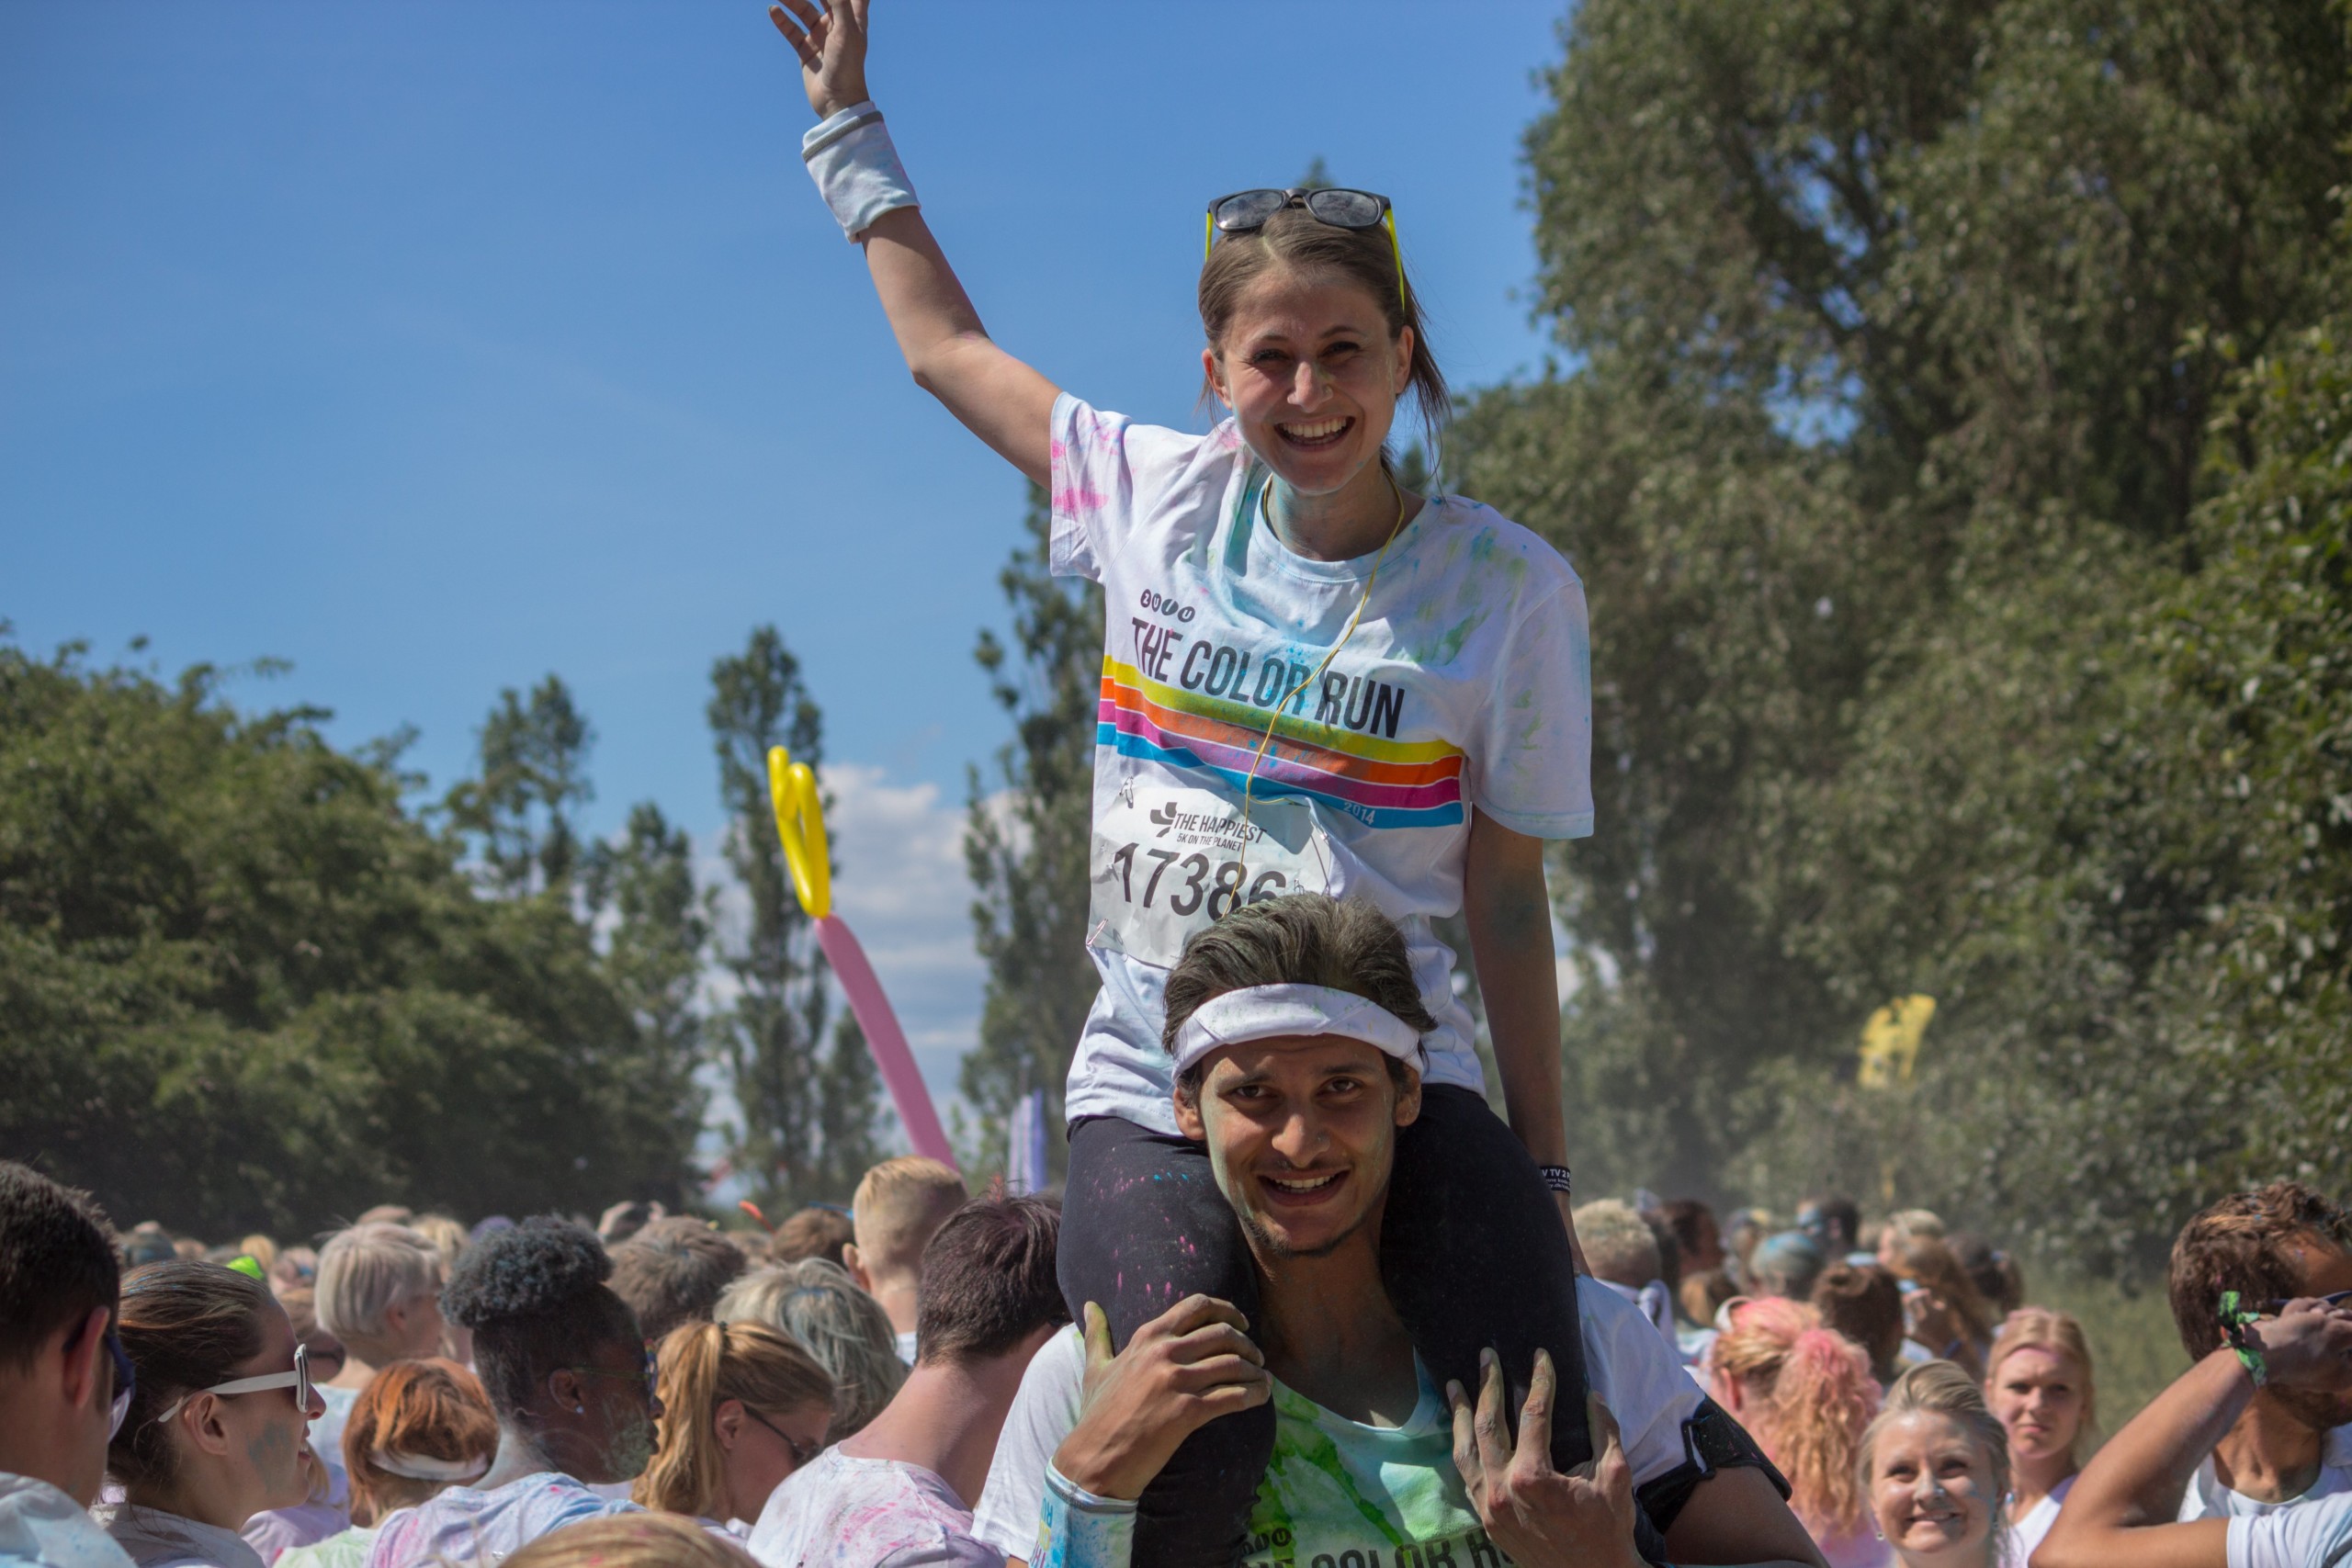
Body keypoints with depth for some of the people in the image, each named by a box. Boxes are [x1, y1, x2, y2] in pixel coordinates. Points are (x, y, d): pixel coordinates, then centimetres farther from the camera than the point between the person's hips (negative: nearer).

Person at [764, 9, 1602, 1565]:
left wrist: (1542, 1178, 2)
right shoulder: (1158, 495, 5)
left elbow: (1507, 895, 2)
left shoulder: (1508, 587, -2)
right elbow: (947, 345, 21)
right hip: (1158, 1085, 1)